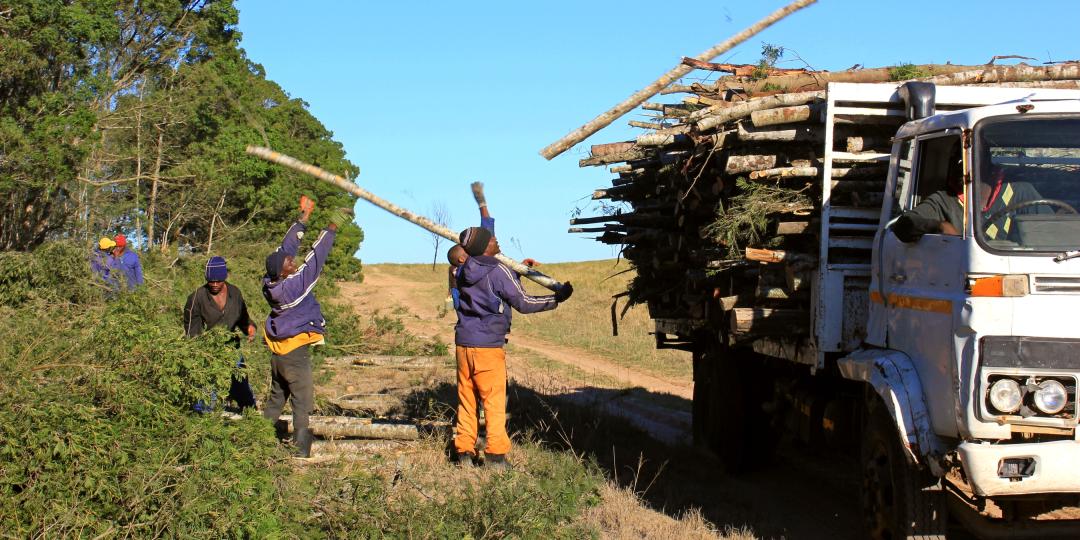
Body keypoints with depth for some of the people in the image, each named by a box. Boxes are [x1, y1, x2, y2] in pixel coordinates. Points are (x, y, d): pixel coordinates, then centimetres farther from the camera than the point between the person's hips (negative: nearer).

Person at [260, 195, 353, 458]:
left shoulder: (271, 282, -2)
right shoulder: (295, 284, -23)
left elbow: (287, 247, 6)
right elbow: (316, 258, -21)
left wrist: (304, 216, 12)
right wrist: (332, 227, -17)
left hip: (278, 351, 8)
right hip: (295, 352, -8)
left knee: (276, 398, 18)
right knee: (302, 401, -2)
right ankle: (301, 450, -2)